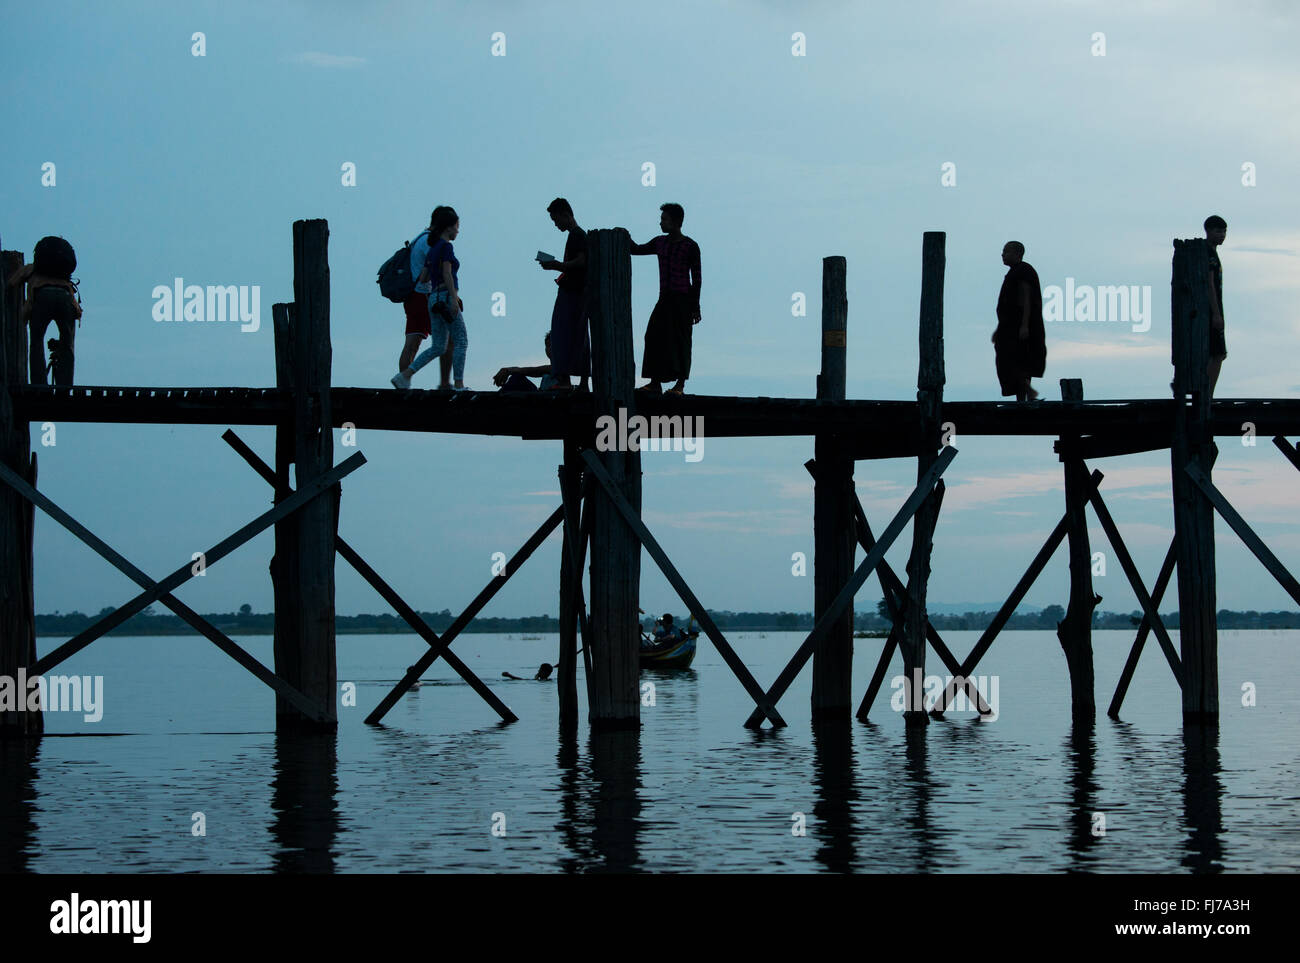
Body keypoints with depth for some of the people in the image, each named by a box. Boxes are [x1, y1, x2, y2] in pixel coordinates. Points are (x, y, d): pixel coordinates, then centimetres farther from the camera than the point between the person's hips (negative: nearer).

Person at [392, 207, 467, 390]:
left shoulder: (432, 249, 19)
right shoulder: (446, 246, -7)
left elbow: (423, 279, 19)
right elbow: (447, 274, -16)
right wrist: (454, 298, -20)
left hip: (434, 298, 8)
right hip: (445, 296, -8)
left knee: (438, 347, 7)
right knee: (461, 341, -3)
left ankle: (404, 375, -2)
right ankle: (459, 385, -6)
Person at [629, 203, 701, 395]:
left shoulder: (690, 247, -7)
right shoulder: (660, 243, 11)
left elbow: (696, 278, -5)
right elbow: (637, 250, 23)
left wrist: (695, 307, -8)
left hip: (683, 300, -6)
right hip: (664, 298, 6)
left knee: (680, 340, -5)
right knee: (654, 337, -2)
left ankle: (680, 384, 0)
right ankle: (655, 383, 0)